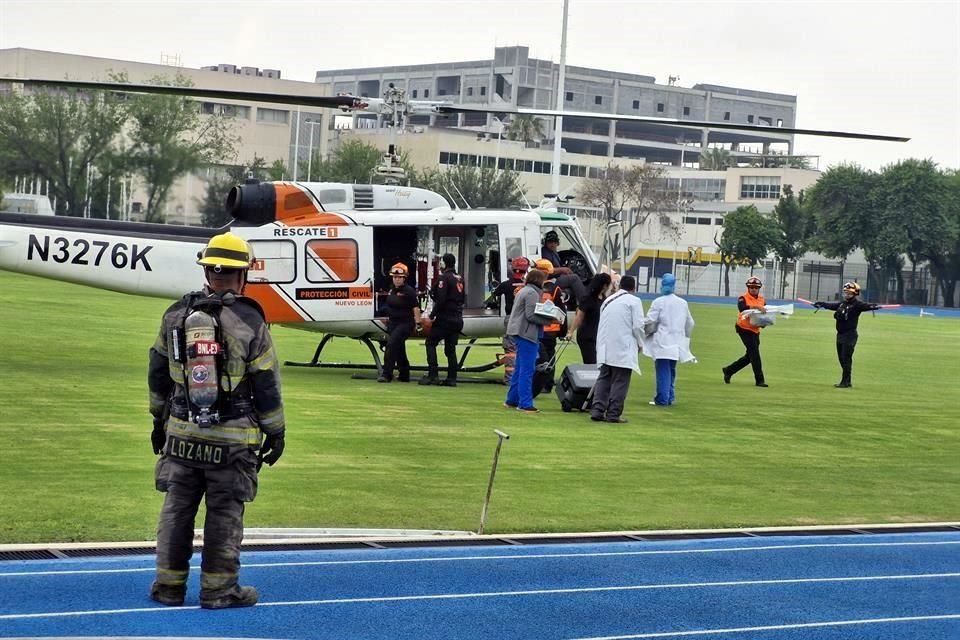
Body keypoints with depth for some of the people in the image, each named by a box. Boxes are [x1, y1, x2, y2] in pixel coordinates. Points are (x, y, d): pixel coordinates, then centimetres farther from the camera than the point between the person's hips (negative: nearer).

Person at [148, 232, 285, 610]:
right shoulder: (249, 322, -10)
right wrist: (275, 432, 4)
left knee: (177, 509, 11)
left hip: (182, 433, 4)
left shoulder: (176, 315, 2)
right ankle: (219, 588, 8)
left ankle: (169, 585, 16)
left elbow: (158, 375, 11)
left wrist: (159, 419, 23)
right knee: (225, 514, 4)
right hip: (233, 438, -3)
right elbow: (267, 385, -6)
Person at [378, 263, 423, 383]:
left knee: (391, 344, -21)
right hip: (393, 323, 8)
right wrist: (388, 320, 22)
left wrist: (417, 323, -15)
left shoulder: (409, 291, -11)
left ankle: (386, 374, -22)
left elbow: (415, 308, -12)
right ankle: (404, 375, 26)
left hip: (405, 323, -8)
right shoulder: (392, 290, 10)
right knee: (399, 349, 14)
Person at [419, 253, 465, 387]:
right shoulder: (460, 279, 15)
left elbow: (440, 300, -18)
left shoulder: (444, 278, -11)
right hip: (458, 319, 8)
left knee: (431, 343, 0)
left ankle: (433, 375, -10)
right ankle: (451, 378, 4)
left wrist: (431, 317, -14)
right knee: (450, 348, 11)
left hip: (445, 319, -8)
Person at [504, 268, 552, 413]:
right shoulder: (532, 293, -12)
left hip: (519, 333, 11)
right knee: (527, 369, -9)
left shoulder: (523, 291, 20)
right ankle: (525, 404, -9)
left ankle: (512, 400, 21)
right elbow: (531, 315, -19)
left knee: (520, 368, 16)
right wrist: (548, 320, -14)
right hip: (527, 333, -11)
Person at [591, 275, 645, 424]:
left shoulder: (607, 301, 16)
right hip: (623, 348, -6)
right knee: (620, 382, -1)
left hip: (605, 348, 6)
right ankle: (613, 413, -3)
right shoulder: (634, 301, -3)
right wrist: (639, 345, 8)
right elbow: (638, 326, -7)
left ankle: (597, 411, 3)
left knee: (603, 379, 10)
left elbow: (602, 325, 17)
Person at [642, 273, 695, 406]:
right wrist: (684, 336, 31)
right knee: (671, 370, 15)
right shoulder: (683, 303, 9)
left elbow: (650, 322, -10)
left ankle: (662, 399, -8)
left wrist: (646, 332, 10)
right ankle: (670, 397, 17)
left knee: (663, 371, -6)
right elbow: (689, 323, 16)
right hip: (677, 343, 5)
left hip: (662, 342, -5)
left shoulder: (659, 302, -9)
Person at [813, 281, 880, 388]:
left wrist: (873, 306, -50)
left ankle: (845, 382, -2)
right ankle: (847, 381, 21)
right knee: (841, 358, 12)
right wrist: (821, 304, 39)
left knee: (846, 358, -8)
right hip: (840, 334, 8)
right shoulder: (842, 303, 13)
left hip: (850, 335, -8)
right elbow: (831, 305, 29)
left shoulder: (857, 304, -11)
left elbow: (865, 306, -30)